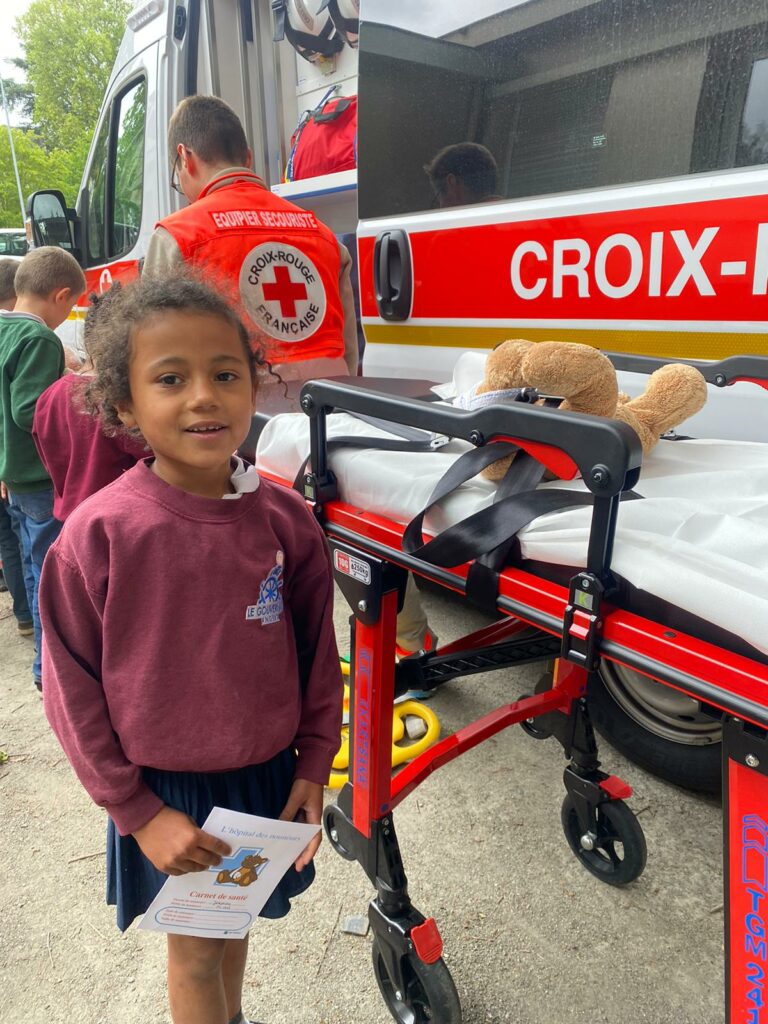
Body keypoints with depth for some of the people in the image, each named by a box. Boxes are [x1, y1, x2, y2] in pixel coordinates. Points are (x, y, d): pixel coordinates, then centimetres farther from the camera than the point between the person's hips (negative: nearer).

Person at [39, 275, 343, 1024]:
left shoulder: (284, 519, -12)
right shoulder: (97, 534, -20)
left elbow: (318, 650, -1)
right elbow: (73, 689, -11)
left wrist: (313, 766, 0)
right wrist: (138, 813, -9)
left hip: (265, 777, 3)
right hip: (166, 793, -3)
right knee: (193, 949, 18)